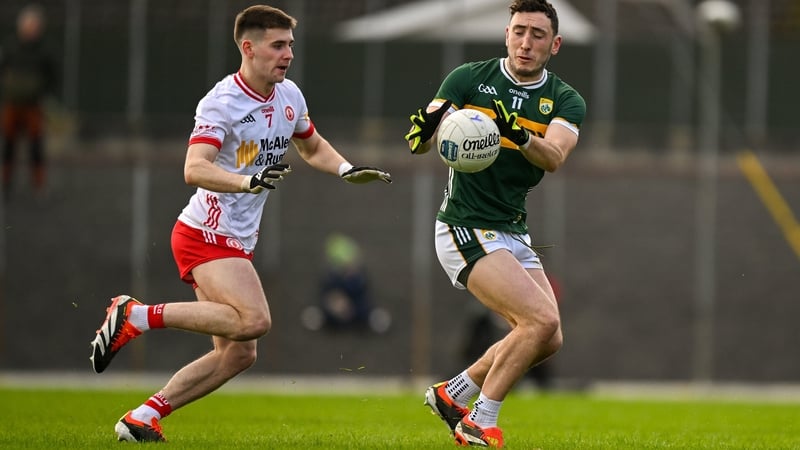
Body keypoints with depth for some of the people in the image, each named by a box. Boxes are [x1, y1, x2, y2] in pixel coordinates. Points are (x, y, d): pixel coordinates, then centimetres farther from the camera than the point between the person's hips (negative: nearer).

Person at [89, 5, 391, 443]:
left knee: (238, 353, 4)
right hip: (205, 233, -9)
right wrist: (249, 181, -45)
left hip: (235, 242, 9)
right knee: (254, 320, -27)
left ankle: (141, 418, 8)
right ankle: (137, 315, -17)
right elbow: (195, 169, -30)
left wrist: (348, 170, 8)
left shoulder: (289, 96, 8)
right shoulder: (222, 102, -17)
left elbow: (312, 147, 28)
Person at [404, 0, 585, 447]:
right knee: (542, 319, -20)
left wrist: (520, 135, -39)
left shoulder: (566, 101, 2)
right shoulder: (469, 79, -5)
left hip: (514, 233, 6)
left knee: (548, 341, 5)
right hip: (467, 229, -6)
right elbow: (421, 144, -12)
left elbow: (554, 157, -19)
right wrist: (425, 129, -36)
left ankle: (452, 394, 22)